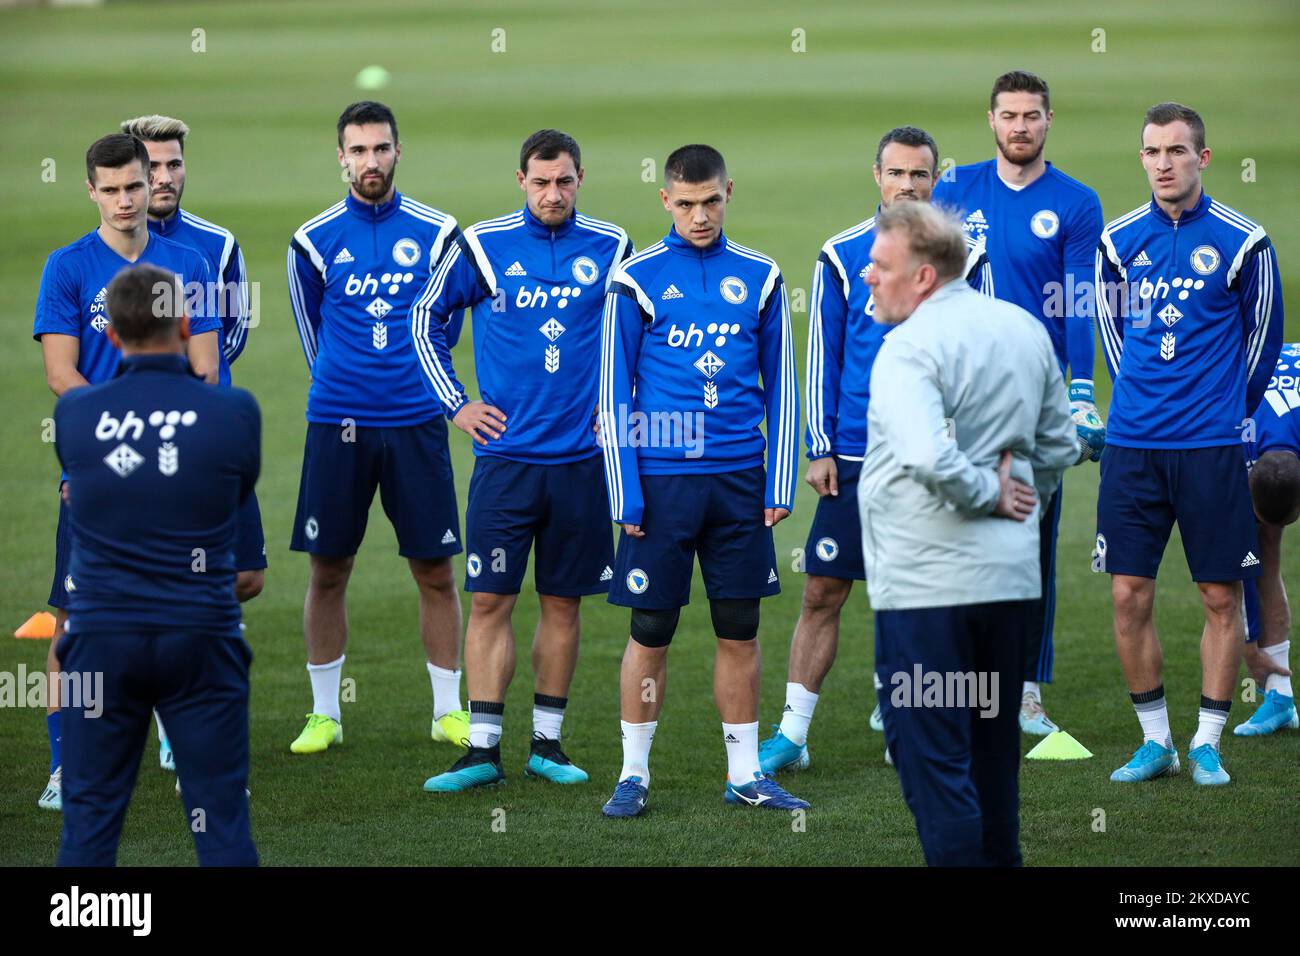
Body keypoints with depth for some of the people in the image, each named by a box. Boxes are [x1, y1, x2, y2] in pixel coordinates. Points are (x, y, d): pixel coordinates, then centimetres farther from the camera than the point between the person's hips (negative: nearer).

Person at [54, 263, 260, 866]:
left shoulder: (74, 412, -2)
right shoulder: (234, 413, -5)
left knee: (89, 822, 6)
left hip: (101, 637, 1)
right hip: (200, 639, -1)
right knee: (221, 822, 3)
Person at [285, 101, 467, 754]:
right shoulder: (315, 240, 3)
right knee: (328, 570, 3)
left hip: (415, 423, 0)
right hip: (336, 427, 0)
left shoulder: (436, 233, 3)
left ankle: (449, 710, 12)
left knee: (435, 571, 2)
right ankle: (325, 714, 12)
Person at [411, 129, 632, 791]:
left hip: (580, 457, 1)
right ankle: (482, 751, -1)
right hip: (506, 455, -1)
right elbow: (427, 319, 11)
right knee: (489, 600, -4)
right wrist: (455, 403, 5)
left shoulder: (611, 248, 3)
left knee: (562, 604, 7)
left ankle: (547, 743, 16)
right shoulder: (483, 246, -2)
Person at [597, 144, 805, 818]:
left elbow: (780, 385, 10)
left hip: (738, 480, 2)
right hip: (662, 478, -2)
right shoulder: (637, 279, -1)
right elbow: (615, 392, 0)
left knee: (740, 631, 6)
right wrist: (624, 491, -7)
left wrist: (779, 483, 3)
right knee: (650, 634, 1)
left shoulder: (758, 277, 6)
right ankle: (634, 774, 10)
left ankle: (745, 774, 14)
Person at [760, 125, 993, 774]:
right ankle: (792, 733, 2)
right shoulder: (843, 257, 3)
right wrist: (819, 448, 0)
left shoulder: (964, 258, 3)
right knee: (823, 592, -2)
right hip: (855, 458, 0)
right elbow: (822, 357, 5)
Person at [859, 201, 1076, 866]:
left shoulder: (911, 346, -16)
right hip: (1013, 579, 8)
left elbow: (931, 460, -30)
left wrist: (990, 494, -14)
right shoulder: (1026, 330, 10)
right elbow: (1060, 447, 18)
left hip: (926, 584, -8)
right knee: (994, 755, 20)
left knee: (932, 761, -3)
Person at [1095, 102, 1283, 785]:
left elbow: (1264, 336, 7)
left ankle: (1207, 743, 10)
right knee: (1129, 595, 1)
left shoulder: (1242, 242, -3)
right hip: (1133, 443, 3)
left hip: (1211, 447, -3)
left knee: (1220, 597, 0)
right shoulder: (1120, 240, 6)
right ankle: (1155, 740, 12)